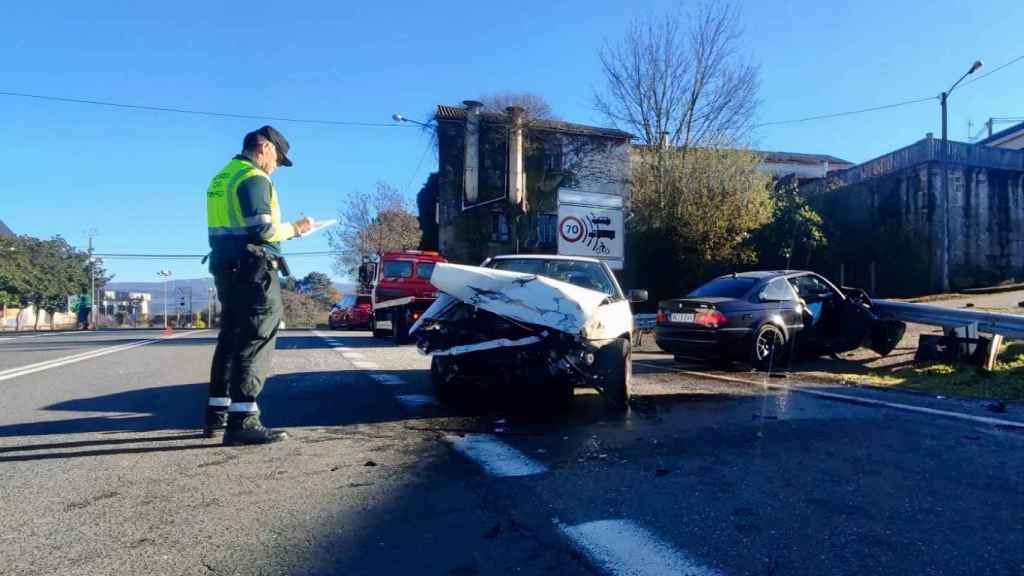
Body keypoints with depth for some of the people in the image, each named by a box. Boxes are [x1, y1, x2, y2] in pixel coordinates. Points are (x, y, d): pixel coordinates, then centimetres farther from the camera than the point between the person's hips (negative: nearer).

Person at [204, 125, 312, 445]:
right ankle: (243, 420, -13)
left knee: (231, 338, 15)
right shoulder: (254, 178, -11)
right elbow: (263, 229, -20)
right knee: (256, 340, -10)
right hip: (252, 268, -10)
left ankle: (218, 412, 21)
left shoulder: (221, 178, 20)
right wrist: (294, 228, -4)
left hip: (226, 266, 10)